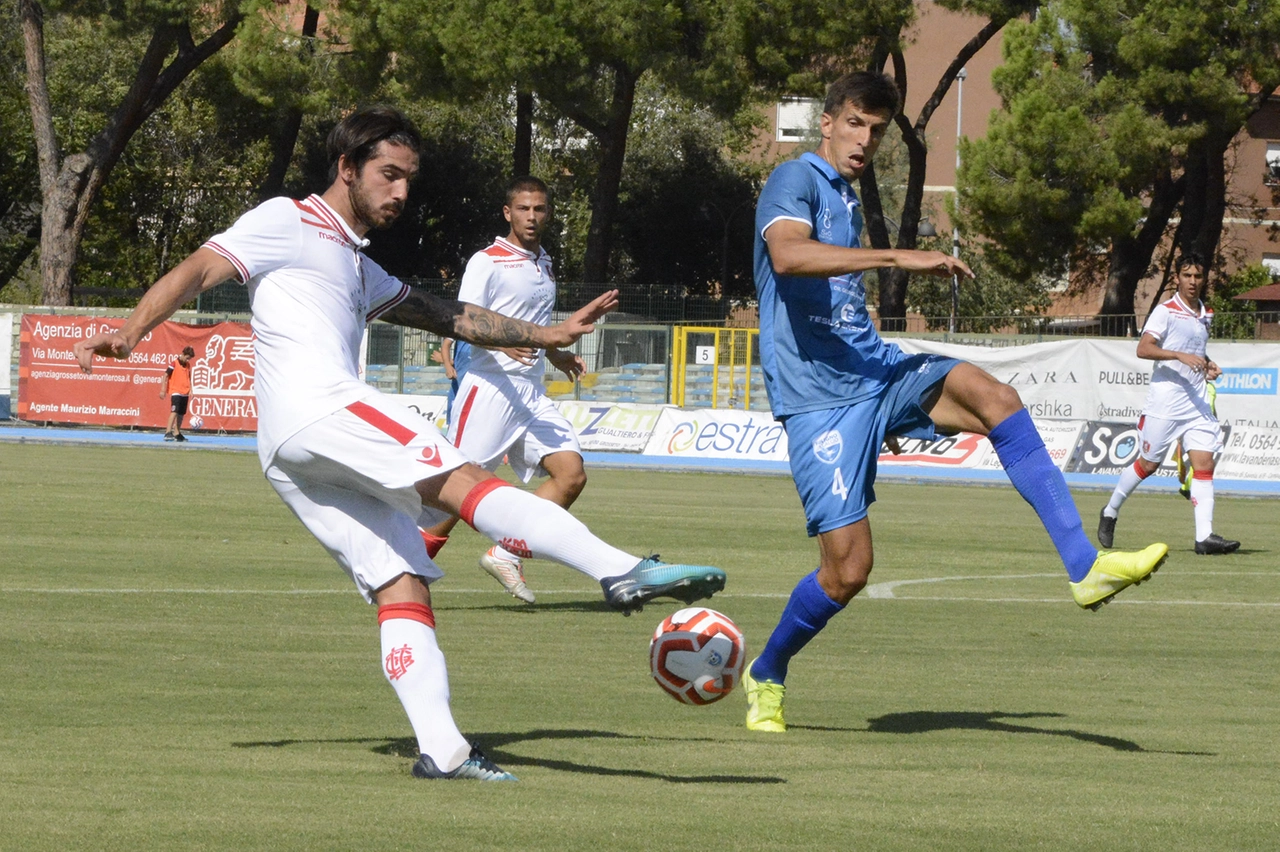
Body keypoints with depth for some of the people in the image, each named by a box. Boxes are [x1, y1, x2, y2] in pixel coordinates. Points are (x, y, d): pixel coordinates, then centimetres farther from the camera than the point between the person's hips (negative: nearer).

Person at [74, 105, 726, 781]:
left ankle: (441, 747, -14)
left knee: (402, 584, -3)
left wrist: (543, 335, 36)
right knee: (466, 484, -23)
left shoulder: (359, 270, 37)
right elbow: (196, 271, -1)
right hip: (313, 409, -10)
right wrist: (131, 333, -16)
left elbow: (448, 317, 41)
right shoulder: (288, 224, 10)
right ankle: (623, 572, -37)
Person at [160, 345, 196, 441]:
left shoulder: (187, 365, 11)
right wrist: (163, 390, -8)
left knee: (181, 414, 8)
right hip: (175, 392, -7)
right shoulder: (174, 363, -8)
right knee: (174, 411, -18)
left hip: (185, 393, 7)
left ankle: (177, 433, 17)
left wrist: (190, 390, 12)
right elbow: (166, 376, -6)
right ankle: (168, 432, -22)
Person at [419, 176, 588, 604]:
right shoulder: (487, 261, -5)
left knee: (571, 474, -8)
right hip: (489, 387, -7)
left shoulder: (544, 265, 19)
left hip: (531, 392, 7)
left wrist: (556, 355, 19)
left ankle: (505, 554, -2)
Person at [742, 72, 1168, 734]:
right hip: (818, 398, -7)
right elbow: (788, 255, -31)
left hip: (875, 372, 7)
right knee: (848, 568, -11)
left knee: (993, 397, -23)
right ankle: (765, 677, 17)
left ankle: (1083, 567, -28)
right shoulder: (796, 180, -8)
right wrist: (898, 257, -36)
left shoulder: (846, 194, 20)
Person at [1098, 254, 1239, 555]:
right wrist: (1181, 356, -28)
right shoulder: (1166, 311, -7)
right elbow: (1143, 349, -18)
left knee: (1204, 463, -7)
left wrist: (1209, 366, 11)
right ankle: (1110, 512, 25)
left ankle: (1204, 536, -13)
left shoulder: (1205, 315, 14)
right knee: (1148, 464, 3)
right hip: (1165, 402, -6)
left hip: (1198, 403, 6)